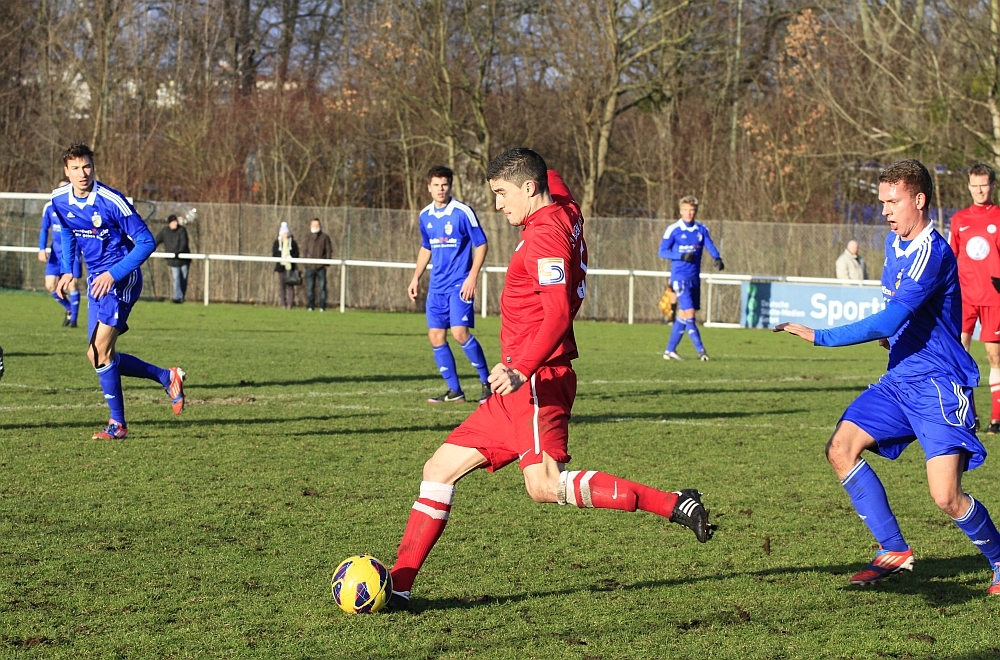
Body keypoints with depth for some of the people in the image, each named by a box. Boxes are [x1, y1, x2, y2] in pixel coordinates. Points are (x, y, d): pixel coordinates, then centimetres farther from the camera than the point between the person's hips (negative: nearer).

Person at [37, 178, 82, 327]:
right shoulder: (49, 207, 3)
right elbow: (44, 229, 9)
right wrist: (42, 249, -1)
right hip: (56, 252, 3)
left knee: (71, 284, -9)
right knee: (50, 286, -2)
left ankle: (73, 318, 4)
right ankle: (69, 308, 22)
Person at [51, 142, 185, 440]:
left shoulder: (112, 201, -21)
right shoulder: (59, 200, -1)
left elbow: (146, 242, -15)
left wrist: (113, 274, -22)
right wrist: (68, 271, 9)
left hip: (121, 279, -8)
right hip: (96, 279, 8)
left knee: (100, 351, -15)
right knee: (98, 356, 6)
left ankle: (118, 424, -4)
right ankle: (167, 377, 21)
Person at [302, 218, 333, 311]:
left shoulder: (324, 237, 6)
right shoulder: (308, 238, 14)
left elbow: (329, 250, 4)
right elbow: (304, 247, 1)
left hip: (321, 266, -2)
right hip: (310, 266, 2)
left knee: (322, 287, -2)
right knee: (310, 287, 1)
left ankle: (322, 306, 1)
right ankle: (310, 306, 6)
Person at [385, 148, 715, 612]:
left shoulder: (545, 234, -14)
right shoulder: (565, 210, 13)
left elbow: (558, 313, -25)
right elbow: (552, 180, 38)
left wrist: (522, 369, -33)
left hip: (536, 382, -10)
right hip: (516, 388, 10)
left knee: (546, 485, -24)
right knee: (440, 469, 9)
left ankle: (674, 505, -22)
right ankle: (398, 585, 9)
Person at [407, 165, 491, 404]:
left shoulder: (463, 212, -10)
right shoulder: (425, 216, 9)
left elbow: (481, 245, -6)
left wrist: (472, 277, -14)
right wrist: (416, 278, 15)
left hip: (459, 284, -6)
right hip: (436, 286, 6)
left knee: (459, 332, -17)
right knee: (435, 336, 2)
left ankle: (486, 382, -2)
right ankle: (454, 390, 11)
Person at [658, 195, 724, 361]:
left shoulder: (702, 230, 7)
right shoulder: (673, 230, -6)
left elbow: (710, 246, -4)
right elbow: (662, 252, -6)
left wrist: (717, 258, -26)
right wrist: (682, 256, -20)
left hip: (695, 278, 5)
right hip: (680, 277, -5)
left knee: (683, 315, 9)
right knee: (689, 312, -14)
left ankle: (670, 350, 18)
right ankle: (700, 350, -13)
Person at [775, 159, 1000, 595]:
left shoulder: (932, 253, -20)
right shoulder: (894, 243, 11)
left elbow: (891, 319, -28)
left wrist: (820, 337, -27)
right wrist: (890, 333, 9)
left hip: (939, 385, -9)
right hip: (900, 379, 9)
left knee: (946, 497, -16)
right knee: (841, 448, -4)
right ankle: (894, 551, 3)